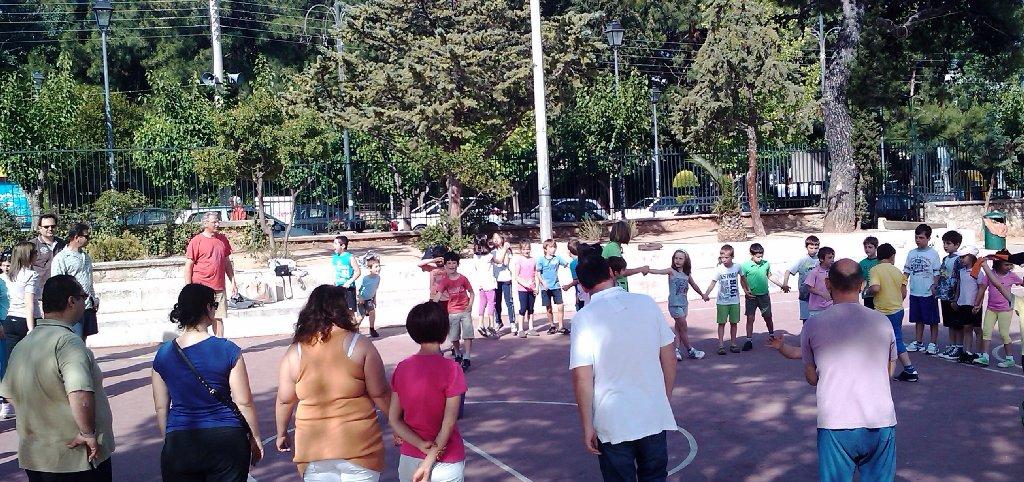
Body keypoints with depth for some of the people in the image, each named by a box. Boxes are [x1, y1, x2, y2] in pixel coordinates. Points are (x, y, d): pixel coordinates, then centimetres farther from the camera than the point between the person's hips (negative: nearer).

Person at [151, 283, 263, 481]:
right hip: (226, 440, -2)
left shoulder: (163, 354, 1)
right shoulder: (227, 350, -9)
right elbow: (244, 403, -6)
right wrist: (255, 439, 6)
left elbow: (160, 408, 7)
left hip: (179, 444, 3)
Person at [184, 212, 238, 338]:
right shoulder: (197, 241, -5)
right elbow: (188, 265, -5)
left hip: (219, 288, 5)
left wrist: (233, 282, 14)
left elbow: (227, 262, 19)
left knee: (219, 318, 7)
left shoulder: (223, 240, 11)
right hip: (201, 288, -4)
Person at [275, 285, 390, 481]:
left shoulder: (295, 352, -1)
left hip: (313, 447, 3)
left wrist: (282, 433, 21)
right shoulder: (360, 346, -9)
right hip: (358, 445, -2)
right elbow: (379, 393, -7)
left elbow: (284, 400, 5)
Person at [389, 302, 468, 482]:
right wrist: (429, 462, -12)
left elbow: (394, 419, -2)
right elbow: (449, 423, -16)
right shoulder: (451, 369, -14)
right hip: (446, 463, -4)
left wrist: (422, 446, -9)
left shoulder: (402, 368, -2)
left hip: (408, 460, 4)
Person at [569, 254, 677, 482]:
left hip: (614, 425, -3)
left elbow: (582, 379, -14)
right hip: (655, 418, 3)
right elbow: (669, 358, 3)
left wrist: (587, 426, -5)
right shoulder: (647, 303, -3)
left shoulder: (584, 318, -12)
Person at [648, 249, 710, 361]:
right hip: (675, 304, -5)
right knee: (683, 328, 1)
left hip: (684, 304, 5)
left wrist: (702, 295, 40)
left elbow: (694, 285, 25)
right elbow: (659, 271, -25)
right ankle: (690, 351, 11)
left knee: (678, 328, 6)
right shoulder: (672, 271, -8)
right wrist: (648, 270, -45)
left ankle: (676, 350, 8)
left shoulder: (687, 274, 8)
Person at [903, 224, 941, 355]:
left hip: (928, 293, -5)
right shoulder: (911, 253, 7)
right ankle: (918, 342, 22)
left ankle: (933, 344, 11)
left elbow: (937, 273, -5)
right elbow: (907, 271, 11)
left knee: (932, 320, 4)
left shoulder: (933, 254, -5)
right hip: (915, 292, 5)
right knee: (918, 319, 14)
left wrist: (934, 286, -17)